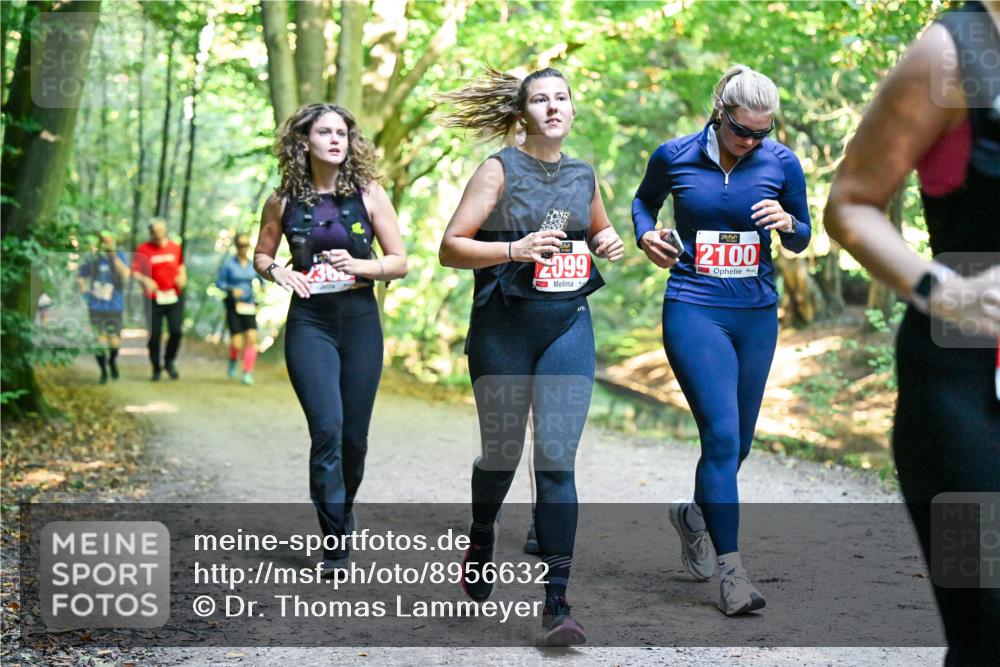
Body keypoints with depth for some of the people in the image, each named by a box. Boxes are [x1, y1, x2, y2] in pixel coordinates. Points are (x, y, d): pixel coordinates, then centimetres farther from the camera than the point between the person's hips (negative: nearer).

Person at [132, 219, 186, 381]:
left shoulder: (175, 247, 7)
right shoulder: (143, 249, -2)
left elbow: (181, 265, 22)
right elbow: (134, 271, -3)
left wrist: (182, 277, 2)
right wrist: (145, 280, -22)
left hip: (174, 296, 2)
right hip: (153, 299, -2)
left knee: (176, 331, -8)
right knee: (154, 334, 0)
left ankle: (169, 362, 16)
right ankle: (156, 368, 18)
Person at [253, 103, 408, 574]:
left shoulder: (368, 193, 1)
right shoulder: (284, 201, 2)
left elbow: (400, 261, 3)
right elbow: (260, 255, 15)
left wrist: (362, 266, -15)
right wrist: (275, 270, -7)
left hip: (360, 321, 1)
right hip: (309, 322, -1)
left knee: (354, 434, 7)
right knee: (327, 426, -15)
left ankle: (343, 514, 34)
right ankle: (335, 543, -9)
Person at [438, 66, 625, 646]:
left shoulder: (584, 175, 10)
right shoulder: (500, 170, -4)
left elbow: (599, 231, 29)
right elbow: (451, 247, -8)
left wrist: (610, 245, 6)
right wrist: (516, 250, -22)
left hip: (569, 327, 2)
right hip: (504, 330, -2)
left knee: (557, 459, -6)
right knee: (502, 454, 9)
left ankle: (557, 602, -3)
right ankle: (482, 533, 44)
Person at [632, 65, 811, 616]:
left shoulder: (782, 163, 0)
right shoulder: (674, 156, -3)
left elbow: (801, 240, 10)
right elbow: (644, 199, 18)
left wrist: (787, 224, -12)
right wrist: (645, 235, -2)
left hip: (757, 316, 3)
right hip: (694, 311, -3)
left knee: (737, 443, 12)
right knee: (721, 435, -15)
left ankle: (694, 514, 43)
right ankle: (731, 571, -9)